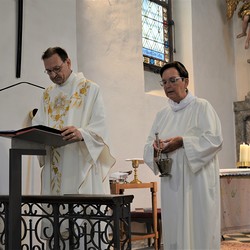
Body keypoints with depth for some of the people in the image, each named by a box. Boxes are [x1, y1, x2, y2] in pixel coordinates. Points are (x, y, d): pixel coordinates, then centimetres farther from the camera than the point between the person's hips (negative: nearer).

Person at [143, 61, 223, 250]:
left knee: (199, 229, -3)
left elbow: (214, 139, -11)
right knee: (175, 230, 5)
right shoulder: (162, 114, 15)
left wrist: (182, 141, -20)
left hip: (198, 180, -4)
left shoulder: (202, 107, 0)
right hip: (172, 182, 5)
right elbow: (149, 145, 10)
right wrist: (155, 147, -13)